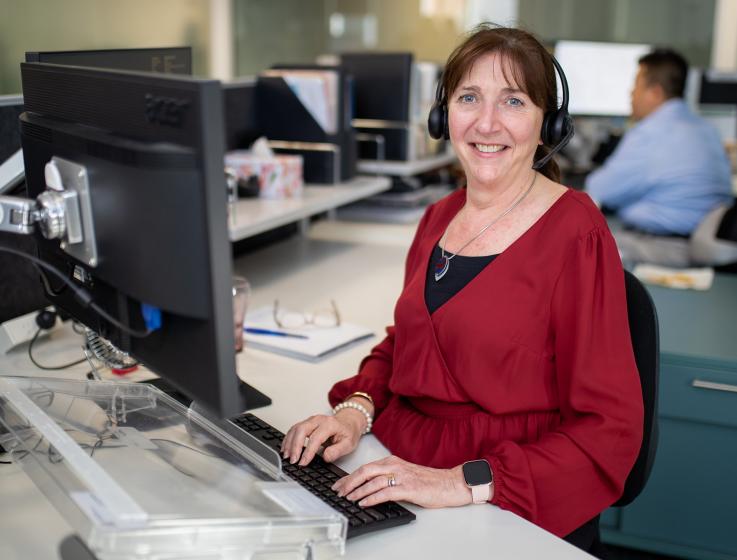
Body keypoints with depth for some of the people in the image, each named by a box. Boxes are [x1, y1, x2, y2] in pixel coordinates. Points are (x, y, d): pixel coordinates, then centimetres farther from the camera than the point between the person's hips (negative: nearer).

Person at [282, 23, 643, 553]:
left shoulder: (575, 235, -12)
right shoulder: (439, 218, 8)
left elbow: (609, 429, -14)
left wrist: (466, 482, -24)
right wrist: (357, 407, -2)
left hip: (505, 512, -5)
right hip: (398, 466, 6)